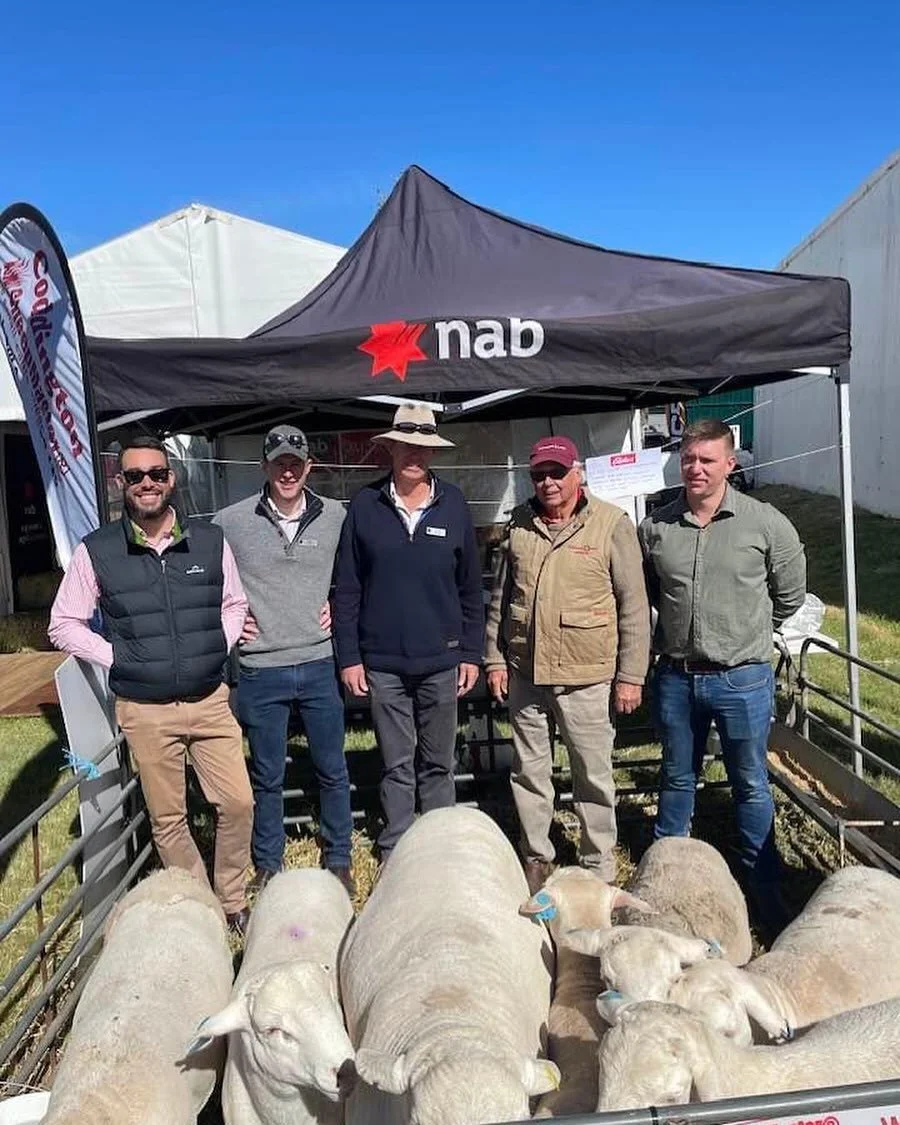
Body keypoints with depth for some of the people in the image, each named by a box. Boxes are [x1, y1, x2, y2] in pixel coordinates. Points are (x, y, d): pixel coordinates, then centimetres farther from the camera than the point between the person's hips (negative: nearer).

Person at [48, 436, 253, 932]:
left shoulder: (210, 541, 0)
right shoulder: (96, 551, -4)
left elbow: (234, 605, 14)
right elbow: (63, 625, 4)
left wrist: (217, 650, -1)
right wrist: (118, 659, -6)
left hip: (210, 700, 1)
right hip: (144, 710, -1)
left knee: (238, 803, 2)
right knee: (167, 819, 11)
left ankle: (232, 902, 26)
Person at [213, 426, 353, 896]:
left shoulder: (335, 516, 0)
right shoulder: (230, 522, -4)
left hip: (319, 666, 1)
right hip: (259, 670, -1)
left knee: (332, 770, 11)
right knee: (267, 777, 12)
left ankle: (338, 861, 30)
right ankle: (267, 867, 31)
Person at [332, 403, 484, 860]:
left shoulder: (453, 504, 1)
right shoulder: (364, 505, -1)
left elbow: (470, 587, 6)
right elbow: (346, 589, 0)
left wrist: (471, 652, 4)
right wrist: (349, 657, -3)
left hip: (441, 660, 1)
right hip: (383, 662, 0)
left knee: (438, 763, 13)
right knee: (396, 765, 11)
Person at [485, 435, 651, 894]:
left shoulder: (612, 524, -6)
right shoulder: (519, 524, 7)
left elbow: (634, 606, -5)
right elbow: (499, 598, 13)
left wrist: (631, 675, -6)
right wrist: (494, 658, 10)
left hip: (586, 676, -4)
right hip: (524, 672, 4)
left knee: (594, 775, 9)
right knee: (529, 769, 15)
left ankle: (599, 867, 28)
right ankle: (536, 857, 34)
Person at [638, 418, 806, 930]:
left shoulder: (766, 523, -9)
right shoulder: (657, 526, -2)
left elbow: (790, 594, 4)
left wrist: (748, 630, 10)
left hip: (742, 679, -2)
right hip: (676, 676, 3)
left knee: (751, 785, 12)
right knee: (677, 779, 19)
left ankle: (763, 883, 32)